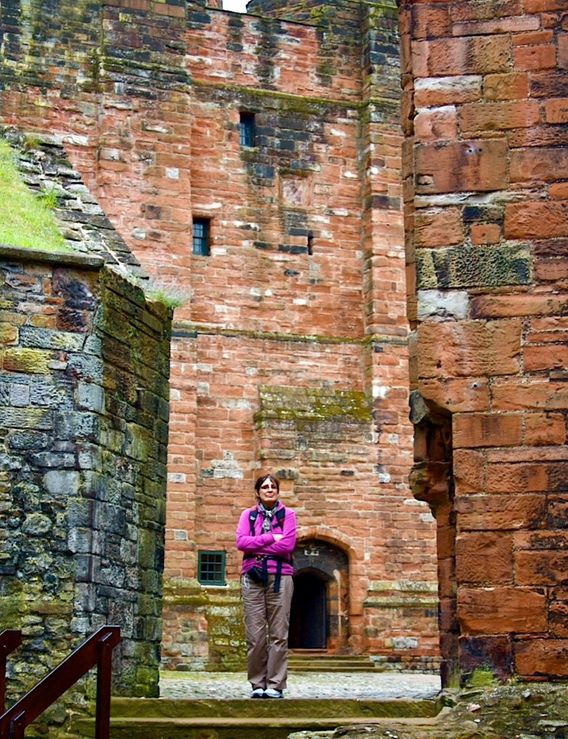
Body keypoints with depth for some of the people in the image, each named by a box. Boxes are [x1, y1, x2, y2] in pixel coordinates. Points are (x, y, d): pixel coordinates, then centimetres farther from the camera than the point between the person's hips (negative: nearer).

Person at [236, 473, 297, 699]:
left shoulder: (287, 514, 9)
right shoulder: (248, 514, 14)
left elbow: (288, 545, -6)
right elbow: (241, 542, -2)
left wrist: (256, 546, -5)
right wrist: (270, 538, -8)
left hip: (280, 577, -1)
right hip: (252, 578, 1)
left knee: (278, 634, -4)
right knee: (255, 634, -2)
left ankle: (275, 685, -1)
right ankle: (257, 684, 5)